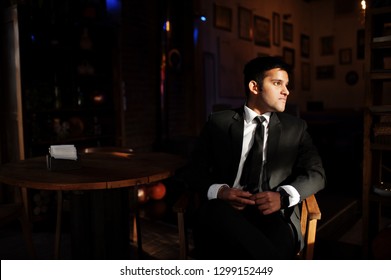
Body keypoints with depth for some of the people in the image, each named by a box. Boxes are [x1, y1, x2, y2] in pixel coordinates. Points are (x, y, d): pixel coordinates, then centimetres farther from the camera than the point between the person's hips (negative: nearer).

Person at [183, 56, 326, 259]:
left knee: (274, 247, -37)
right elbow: (196, 171, 8)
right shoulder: (219, 122, 11)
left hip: (273, 214, 0)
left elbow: (316, 174, 9)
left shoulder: (295, 127, 16)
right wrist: (219, 191, -15)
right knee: (213, 213, -37)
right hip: (224, 210, 1)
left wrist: (283, 196, -12)